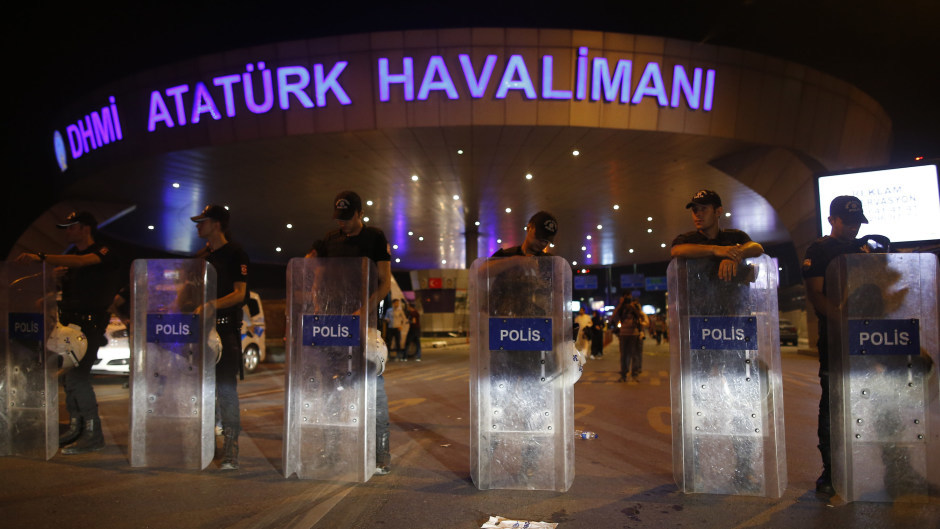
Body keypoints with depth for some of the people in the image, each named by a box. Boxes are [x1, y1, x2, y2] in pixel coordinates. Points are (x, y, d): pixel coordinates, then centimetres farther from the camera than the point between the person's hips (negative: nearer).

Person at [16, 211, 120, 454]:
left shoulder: (103, 253, -8)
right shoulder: (70, 253, 17)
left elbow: (79, 262, -27)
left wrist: (41, 258, -34)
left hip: (90, 323, -8)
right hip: (69, 321, 8)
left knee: (77, 376, -15)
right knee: (68, 375, 9)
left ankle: (93, 434, -8)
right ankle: (76, 427, 20)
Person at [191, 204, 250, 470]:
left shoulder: (235, 254, -3)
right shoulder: (200, 256, 18)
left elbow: (240, 294, -11)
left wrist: (210, 306, -25)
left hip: (226, 329, -7)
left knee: (226, 389, -9)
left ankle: (231, 450, -6)